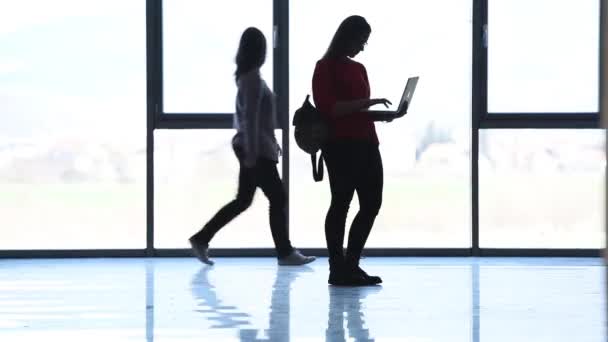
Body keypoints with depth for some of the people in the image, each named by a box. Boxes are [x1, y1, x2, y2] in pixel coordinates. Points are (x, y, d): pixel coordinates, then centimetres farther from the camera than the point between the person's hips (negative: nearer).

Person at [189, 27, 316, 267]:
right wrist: (252, 152, -22)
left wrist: (271, 143, 24)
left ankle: (201, 239, 11)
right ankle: (285, 252, 4)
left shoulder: (247, 76, 14)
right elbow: (251, 117, -20)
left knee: (243, 200, 11)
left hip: (254, 148, 10)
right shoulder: (253, 78, -15)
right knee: (278, 197, -2)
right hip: (256, 149, -10)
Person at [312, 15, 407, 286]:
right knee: (341, 203, -4)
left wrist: (388, 115, 7)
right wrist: (365, 102, -18)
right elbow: (328, 108, -14)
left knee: (372, 203, 6)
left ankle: (351, 264, 15)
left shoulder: (358, 69, 19)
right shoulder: (325, 67, -4)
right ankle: (337, 269, 1)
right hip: (340, 146, -8)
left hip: (366, 144, 8)